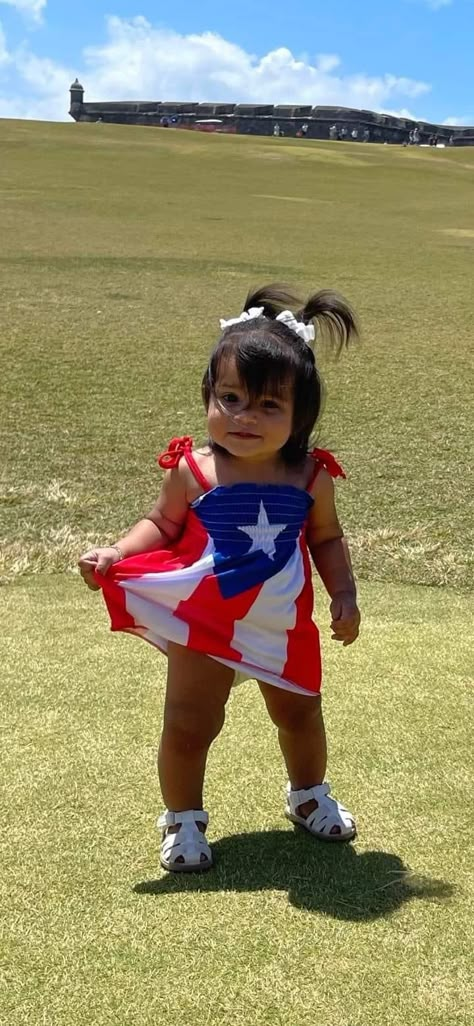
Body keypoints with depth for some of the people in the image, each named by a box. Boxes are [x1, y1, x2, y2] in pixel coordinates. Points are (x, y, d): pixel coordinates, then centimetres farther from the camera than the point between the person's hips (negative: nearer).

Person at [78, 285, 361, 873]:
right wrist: (113, 554, -21)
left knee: (300, 715, 21)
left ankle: (309, 797, 51)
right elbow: (160, 526, -5)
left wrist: (344, 595, -5)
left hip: (282, 628, 3)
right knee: (188, 725, 5)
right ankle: (182, 820, 31)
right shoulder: (194, 471, -18)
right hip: (202, 625, -2)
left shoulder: (309, 478, -12)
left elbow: (326, 539, 4)